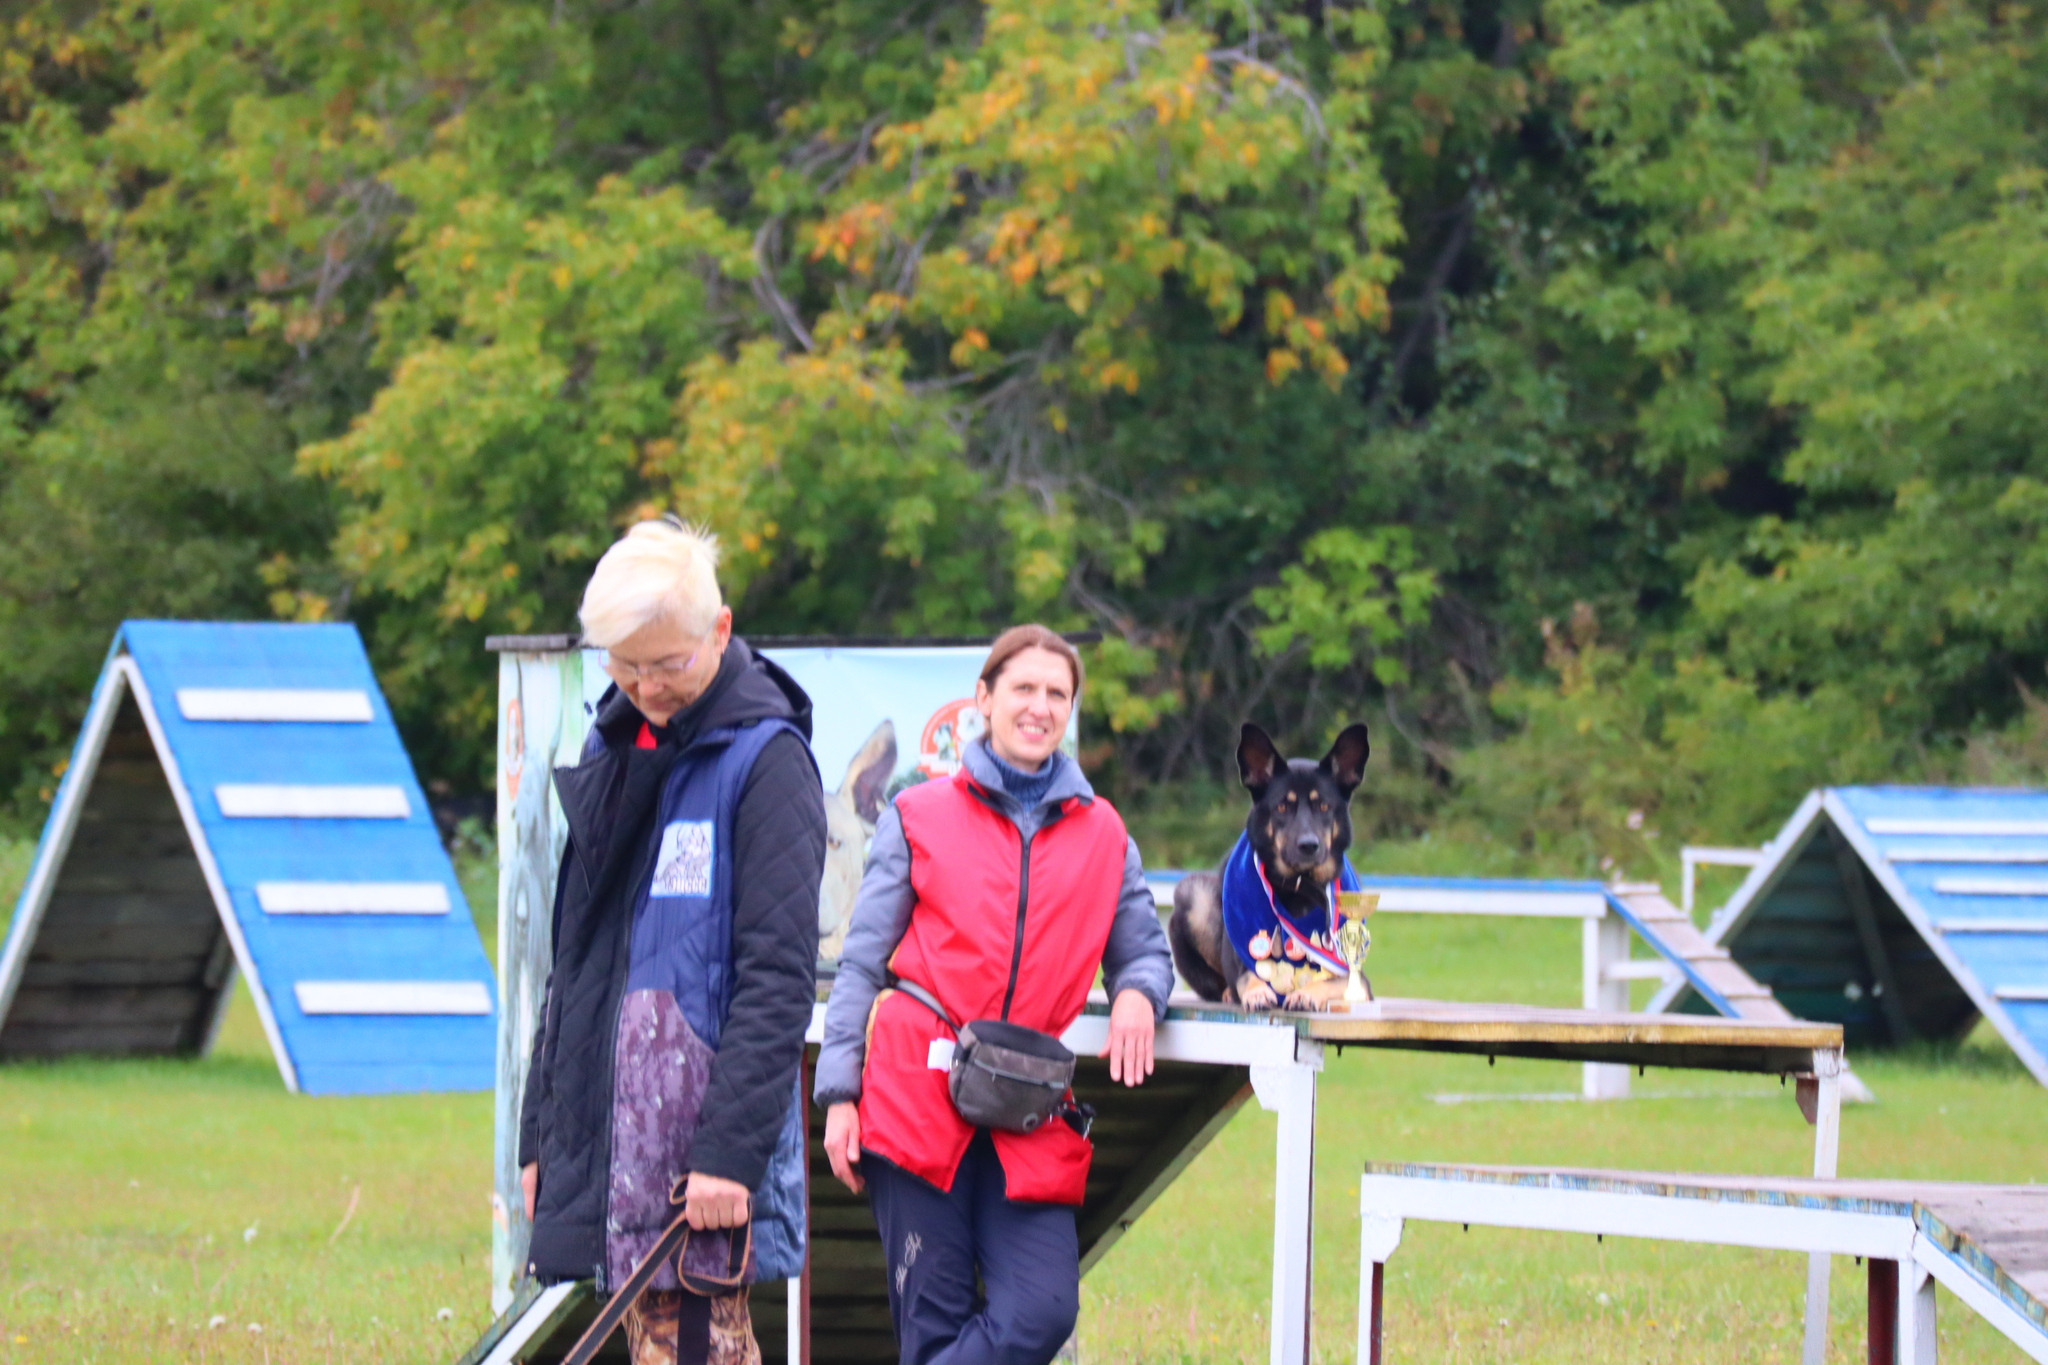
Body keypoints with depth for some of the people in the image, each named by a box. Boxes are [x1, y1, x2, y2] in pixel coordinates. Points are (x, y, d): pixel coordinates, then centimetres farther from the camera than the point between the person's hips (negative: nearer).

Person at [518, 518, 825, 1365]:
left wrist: (730, 1149, -20)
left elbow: (778, 978, -13)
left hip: (705, 1122, -7)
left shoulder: (764, 760, -7)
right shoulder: (613, 749, 16)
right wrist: (540, 1134, 17)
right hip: (606, 1120, 7)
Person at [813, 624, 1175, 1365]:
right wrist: (840, 1095, -1)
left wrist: (1138, 994, -4)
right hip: (917, 1092, -2)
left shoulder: (1103, 835, 15)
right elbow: (862, 965, 7)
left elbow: (1144, 950, 21)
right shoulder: (917, 817, 9)